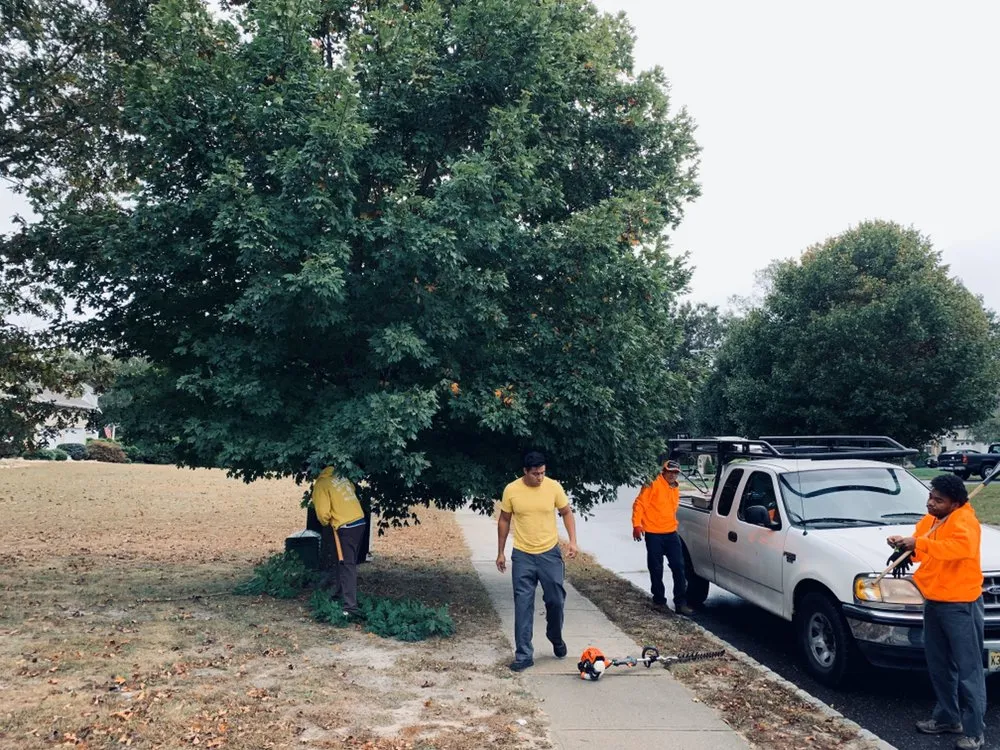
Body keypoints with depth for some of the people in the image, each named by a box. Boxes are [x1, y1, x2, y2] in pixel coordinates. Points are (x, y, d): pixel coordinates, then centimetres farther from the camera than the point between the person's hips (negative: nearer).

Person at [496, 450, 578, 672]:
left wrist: (573, 540, -9)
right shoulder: (511, 490, -9)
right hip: (522, 556, 0)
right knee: (523, 606, -1)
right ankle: (524, 654, 7)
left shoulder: (554, 487, -9)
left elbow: (566, 513, 3)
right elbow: (504, 521, 3)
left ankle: (556, 638, 37)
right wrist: (500, 552, 4)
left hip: (550, 553, 1)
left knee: (556, 600, 8)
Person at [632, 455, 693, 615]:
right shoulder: (653, 485, -9)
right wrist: (637, 524, -21)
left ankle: (680, 602, 5)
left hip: (671, 533, 6)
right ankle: (659, 600, 18)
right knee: (656, 569, 4)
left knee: (678, 567, 1)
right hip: (653, 534, -6)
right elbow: (639, 504, -13)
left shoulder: (675, 488, 14)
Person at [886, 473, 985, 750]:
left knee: (968, 670, -1)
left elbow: (961, 546, -36)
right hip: (934, 602, 9)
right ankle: (947, 717, 33)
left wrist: (919, 543, -38)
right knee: (939, 666, 19)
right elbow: (922, 552, 16)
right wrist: (904, 545, -6)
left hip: (961, 604, -9)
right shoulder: (929, 520, 10)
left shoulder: (964, 520, -16)